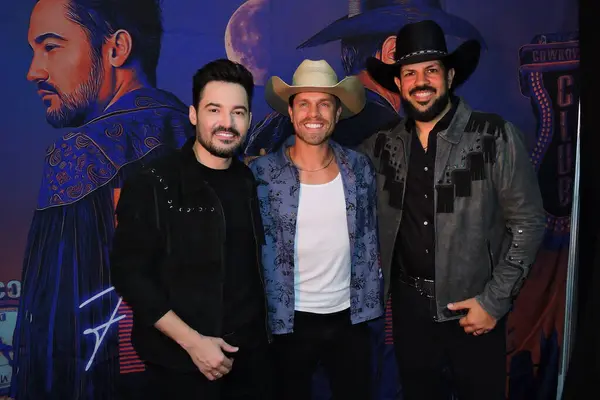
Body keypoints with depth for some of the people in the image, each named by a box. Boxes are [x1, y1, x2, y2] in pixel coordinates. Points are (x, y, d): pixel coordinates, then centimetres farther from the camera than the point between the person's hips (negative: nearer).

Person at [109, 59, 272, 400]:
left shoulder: (250, 183, 4)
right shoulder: (152, 186, -12)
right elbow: (130, 274, -13)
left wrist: (264, 330, 4)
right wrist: (192, 341, -17)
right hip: (182, 365, -5)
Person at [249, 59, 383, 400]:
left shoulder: (360, 167, -2)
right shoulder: (263, 173, -11)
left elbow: (369, 241, 6)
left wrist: (370, 302, 5)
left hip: (350, 317, 3)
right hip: (288, 321, -2)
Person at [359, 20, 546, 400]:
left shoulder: (496, 137, -9)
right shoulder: (383, 146, 0)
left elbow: (528, 223, -8)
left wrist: (495, 300, -11)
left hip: (474, 308, -3)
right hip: (409, 306, 3)